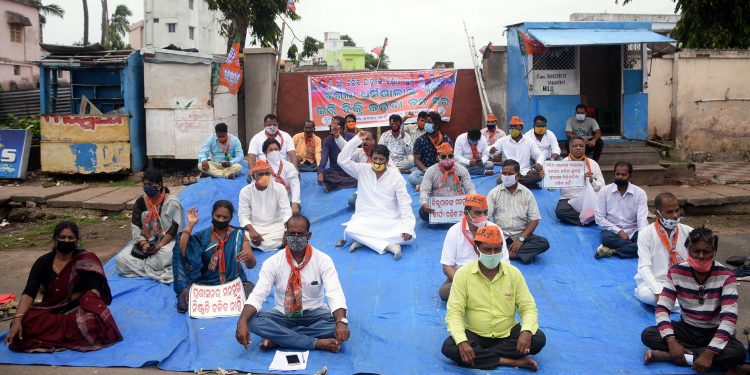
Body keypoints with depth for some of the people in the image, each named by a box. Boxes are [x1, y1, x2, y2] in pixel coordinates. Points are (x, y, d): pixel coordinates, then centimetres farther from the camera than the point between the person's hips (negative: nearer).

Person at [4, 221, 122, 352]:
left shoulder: (86, 260, -8)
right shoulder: (43, 262, -3)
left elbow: (94, 292, -15)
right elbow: (29, 293, -13)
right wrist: (17, 320, -27)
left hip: (78, 309, -2)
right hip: (51, 311, 2)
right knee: (25, 323, -28)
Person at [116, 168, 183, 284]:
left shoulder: (172, 202, -8)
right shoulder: (140, 202, 6)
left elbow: (173, 229, -13)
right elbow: (135, 226, 2)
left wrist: (159, 246, -24)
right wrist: (143, 244, -16)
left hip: (167, 243, -6)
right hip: (146, 243, 6)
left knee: (162, 256, -42)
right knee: (120, 259, -19)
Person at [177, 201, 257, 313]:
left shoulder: (238, 235, 0)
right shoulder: (201, 236, 1)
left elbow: (251, 265, -3)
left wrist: (249, 256, -28)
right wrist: (190, 225, -12)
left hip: (233, 281, 0)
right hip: (204, 282, 0)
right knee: (184, 301, -27)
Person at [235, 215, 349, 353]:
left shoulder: (323, 260, -10)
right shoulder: (273, 262, -7)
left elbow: (335, 294, -22)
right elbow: (257, 295, -15)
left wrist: (341, 322, -42)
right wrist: (242, 322, -34)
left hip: (314, 315, -1)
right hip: (283, 316, 1)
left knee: (336, 322, -32)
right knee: (253, 320, -28)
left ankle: (278, 338, -22)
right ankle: (316, 343, -29)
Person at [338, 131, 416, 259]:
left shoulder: (396, 176, -4)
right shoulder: (362, 170, 2)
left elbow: (405, 204, -9)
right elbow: (342, 160, -10)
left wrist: (407, 228, -22)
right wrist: (357, 139, -11)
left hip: (390, 222, 0)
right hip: (365, 220, 0)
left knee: (408, 236, -28)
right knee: (350, 230, -32)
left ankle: (364, 240, -19)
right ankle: (388, 245, -27)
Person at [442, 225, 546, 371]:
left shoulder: (514, 273, -5)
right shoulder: (463, 273, -12)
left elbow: (528, 306, -4)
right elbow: (454, 311, -15)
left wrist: (526, 331, -26)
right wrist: (462, 341, -32)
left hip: (508, 334, 2)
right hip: (474, 334, -1)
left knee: (538, 339, -23)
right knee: (449, 348, -30)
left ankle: (482, 355, -18)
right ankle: (512, 361, -24)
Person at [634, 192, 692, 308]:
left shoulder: (688, 232, 3)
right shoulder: (645, 234, -7)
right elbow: (644, 267, -13)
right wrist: (658, 292, -29)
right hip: (655, 283, -2)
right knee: (645, 293, -36)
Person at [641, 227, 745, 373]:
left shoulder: (725, 276, -16)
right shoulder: (676, 272, -11)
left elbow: (729, 318, -24)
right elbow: (662, 308, -14)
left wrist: (709, 353, -35)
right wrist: (672, 342, -31)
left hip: (713, 332, -2)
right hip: (687, 328, 2)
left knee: (737, 352, -34)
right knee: (647, 335, -23)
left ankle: (665, 355, -28)